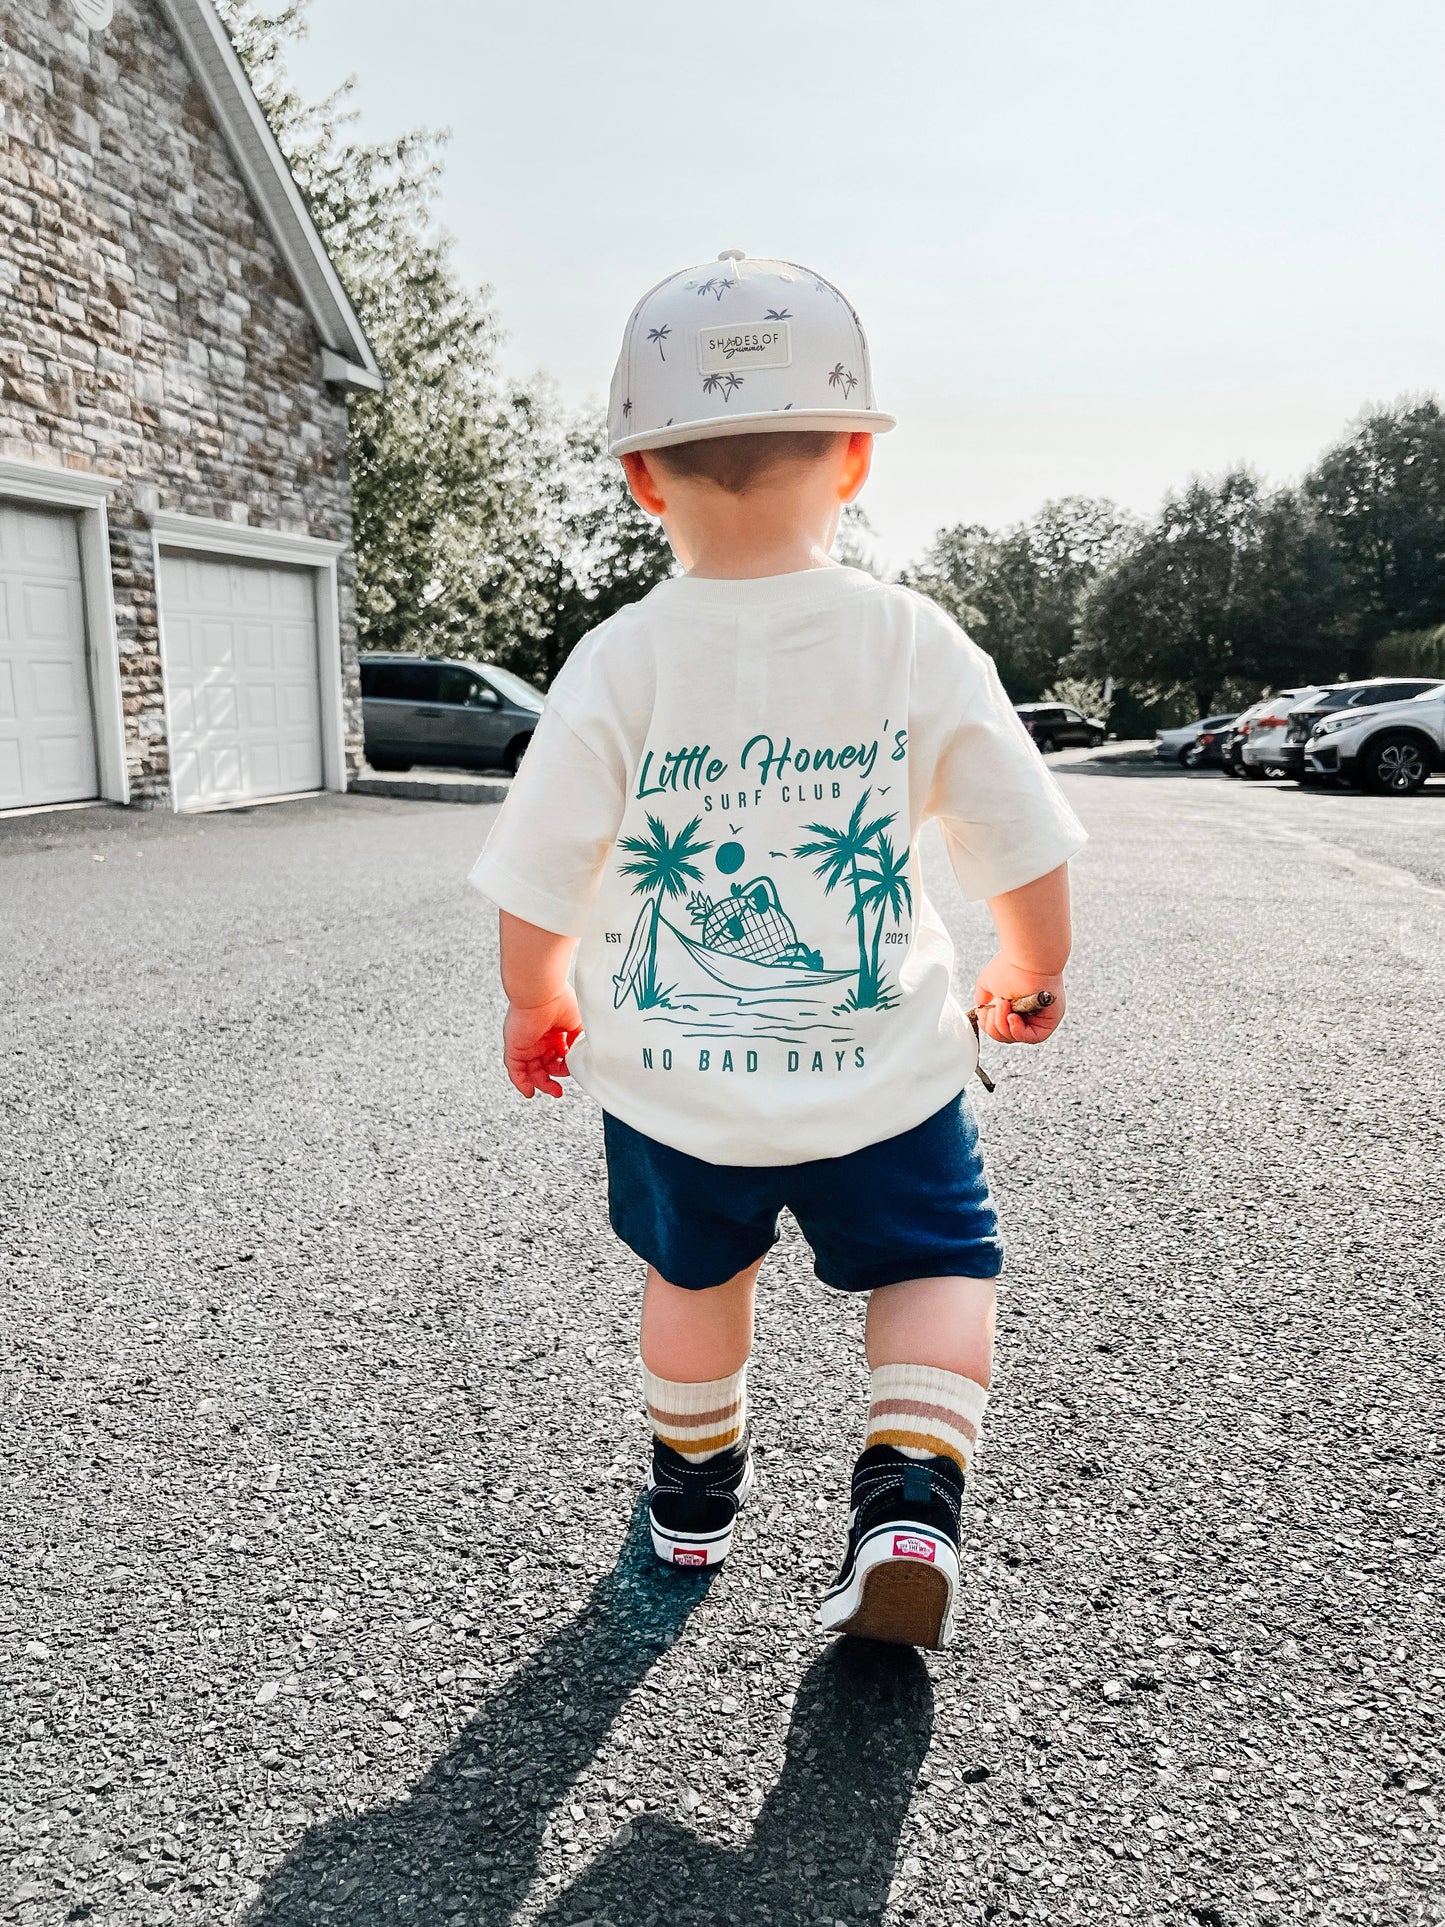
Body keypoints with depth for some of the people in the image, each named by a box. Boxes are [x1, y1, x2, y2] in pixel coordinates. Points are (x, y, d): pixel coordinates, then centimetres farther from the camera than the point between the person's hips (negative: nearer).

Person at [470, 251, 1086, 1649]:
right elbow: (1025, 851, -4)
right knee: (937, 1265, 22)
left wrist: (535, 1004, 12)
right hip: (880, 1075, -1)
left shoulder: (618, 662, -12)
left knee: (695, 1272, 26)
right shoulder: (917, 644, -11)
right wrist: (1030, 975, 16)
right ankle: (910, 1500, 5)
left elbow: (537, 886, -8)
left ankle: (694, 1494, 45)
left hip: (671, 1080, 2)